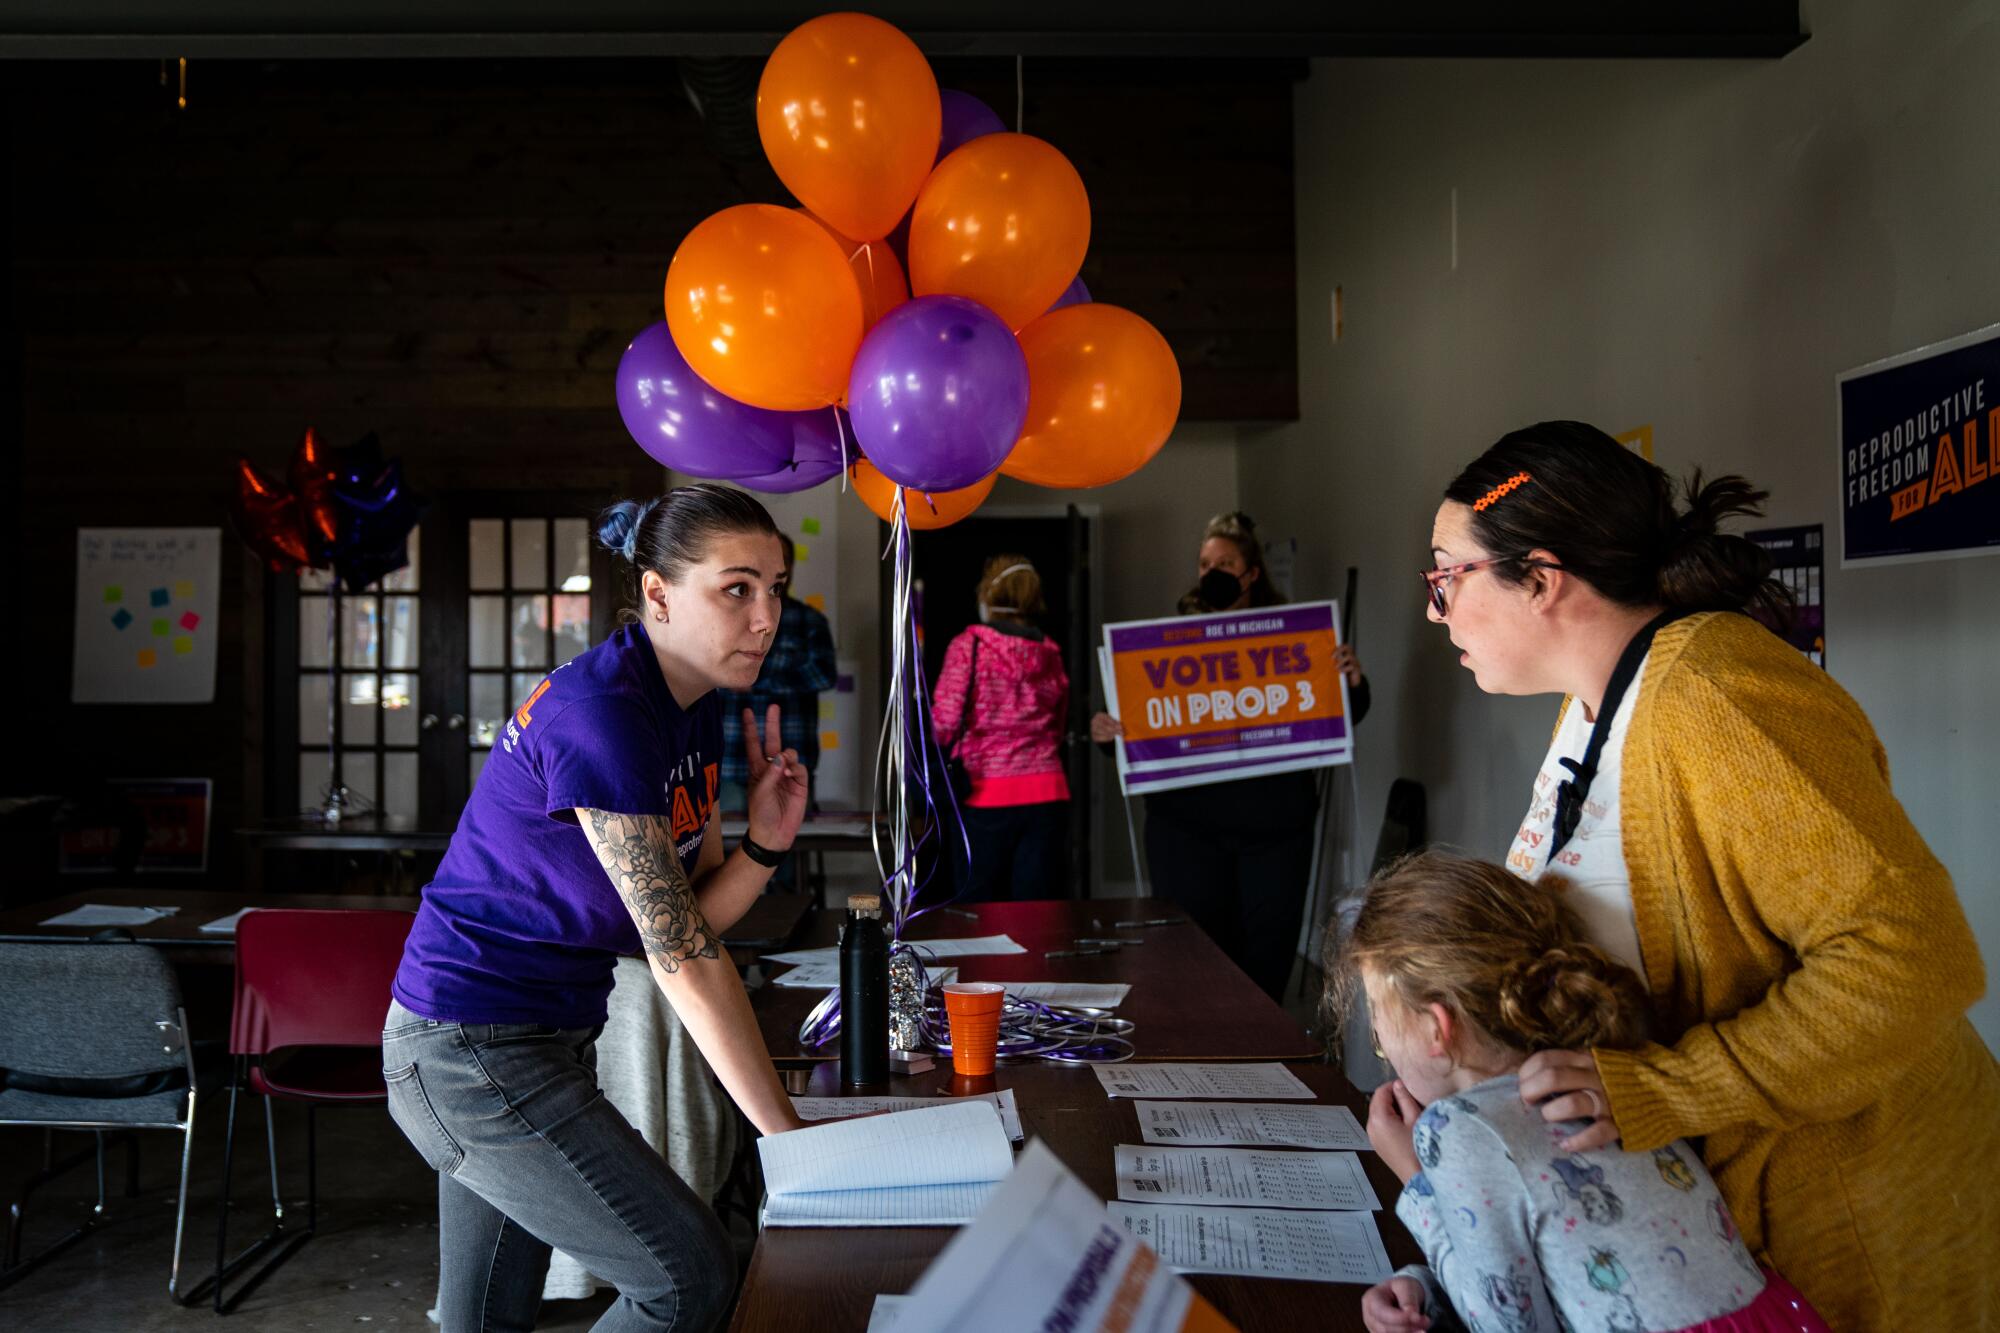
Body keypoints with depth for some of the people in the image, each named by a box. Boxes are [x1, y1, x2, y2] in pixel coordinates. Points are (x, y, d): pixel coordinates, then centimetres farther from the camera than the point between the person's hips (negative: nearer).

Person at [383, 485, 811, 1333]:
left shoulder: (695, 711, 4)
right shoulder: (602, 716, -25)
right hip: (473, 1049, -9)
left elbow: (692, 921, 4)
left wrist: (763, 845, -15)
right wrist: (789, 1135, -19)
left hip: (546, 1036, 9)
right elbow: (681, 957, -25)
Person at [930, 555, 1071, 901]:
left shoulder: (968, 646, -6)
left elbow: (945, 721, -9)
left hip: (986, 797, -3)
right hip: (1047, 795, 3)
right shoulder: (1051, 654, 7)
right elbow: (1058, 727, 14)